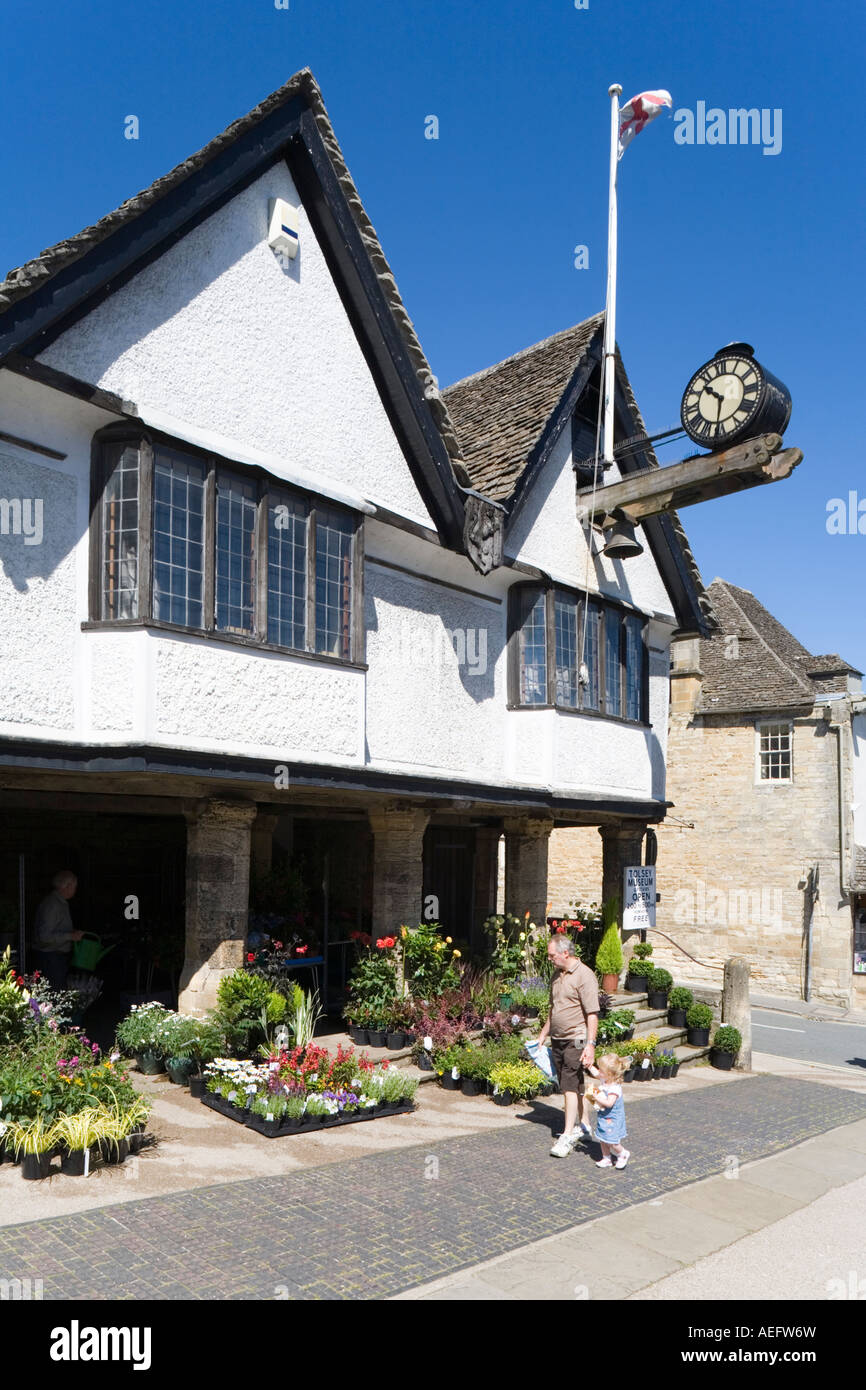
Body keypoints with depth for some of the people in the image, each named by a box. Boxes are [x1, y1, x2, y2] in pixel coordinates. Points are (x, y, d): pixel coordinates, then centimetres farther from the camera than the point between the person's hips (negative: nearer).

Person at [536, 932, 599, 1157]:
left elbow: (592, 1014, -17)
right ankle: (583, 1126, 26)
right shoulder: (557, 974, 11)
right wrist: (543, 1036, 23)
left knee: (571, 1086, -8)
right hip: (557, 1039, 8)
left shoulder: (584, 975, -14)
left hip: (576, 1040, -8)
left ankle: (568, 1135, -5)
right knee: (571, 1085, 14)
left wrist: (590, 1044, -22)